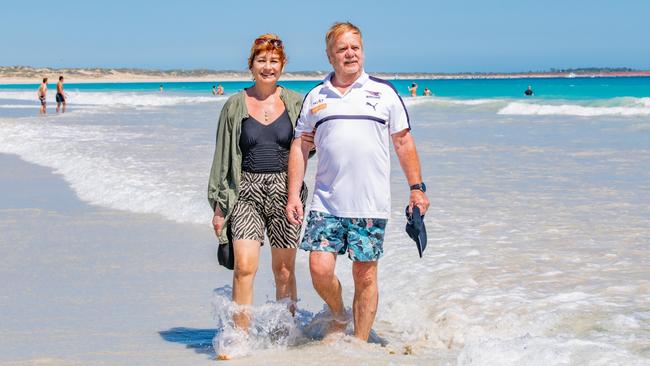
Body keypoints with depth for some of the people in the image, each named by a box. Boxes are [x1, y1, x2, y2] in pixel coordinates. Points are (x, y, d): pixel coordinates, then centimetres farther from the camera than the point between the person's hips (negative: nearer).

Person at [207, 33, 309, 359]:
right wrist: (218, 205, 3)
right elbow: (222, 158, 6)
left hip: (284, 191, 1)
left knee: (284, 270, 7)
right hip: (246, 191, -1)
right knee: (244, 265, -15)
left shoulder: (294, 103, 7)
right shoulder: (235, 106, 4)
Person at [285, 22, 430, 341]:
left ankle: (360, 344, 16)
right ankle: (338, 316, 22)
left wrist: (416, 188, 4)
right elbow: (300, 147, 10)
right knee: (320, 268, -8)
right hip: (326, 204, 1)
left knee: (365, 275, 3)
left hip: (371, 205, -1)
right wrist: (293, 194, 2)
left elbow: (403, 142, 9)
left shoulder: (384, 93, 5)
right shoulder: (315, 97, 9)